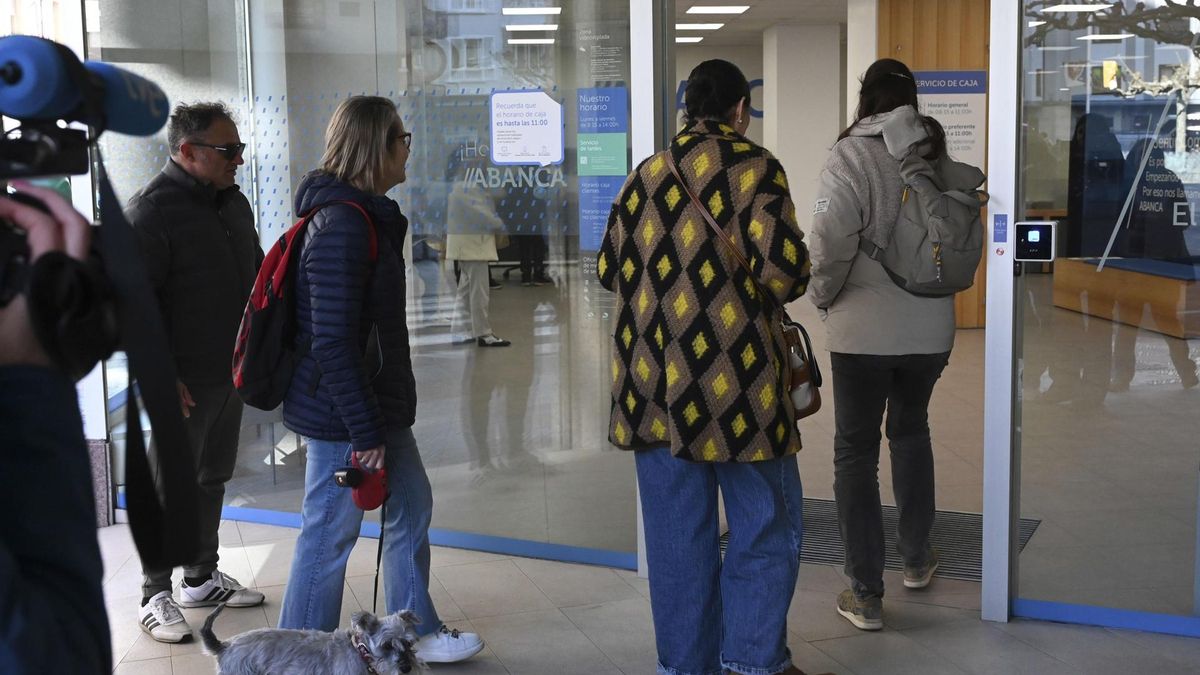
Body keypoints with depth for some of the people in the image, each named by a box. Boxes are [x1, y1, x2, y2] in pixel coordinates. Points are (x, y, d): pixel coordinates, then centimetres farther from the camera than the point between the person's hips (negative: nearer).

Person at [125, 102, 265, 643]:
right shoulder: (151, 212, -16)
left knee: (212, 479, 17)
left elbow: (256, 272, 22)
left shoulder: (233, 202, 10)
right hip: (184, 383, -8)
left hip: (230, 374, 8)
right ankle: (155, 597, 12)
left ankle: (202, 579, 31)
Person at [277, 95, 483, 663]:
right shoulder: (343, 226, -23)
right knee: (329, 535, 2)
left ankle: (416, 632, 35)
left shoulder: (366, 215, 11)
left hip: (376, 403, 11)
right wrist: (364, 433, -23)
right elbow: (333, 344, -25)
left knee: (411, 506, 20)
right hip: (341, 414, -11)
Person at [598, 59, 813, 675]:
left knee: (676, 534, 11)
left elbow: (609, 268, 13)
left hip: (654, 386, 5)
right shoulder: (755, 168, -6)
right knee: (764, 527, 8)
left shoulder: (645, 175, 9)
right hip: (735, 381, -5)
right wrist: (760, 293, 7)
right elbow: (783, 270, -14)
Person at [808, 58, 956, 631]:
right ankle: (916, 557, 37)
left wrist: (823, 295, -4)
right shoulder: (937, 154, 3)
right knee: (911, 430, 26)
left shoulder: (851, 155, -11)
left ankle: (865, 593, 8)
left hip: (863, 329, -5)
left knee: (856, 450, 5)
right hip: (929, 327, 5)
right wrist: (936, 283, 16)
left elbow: (831, 238, -20)